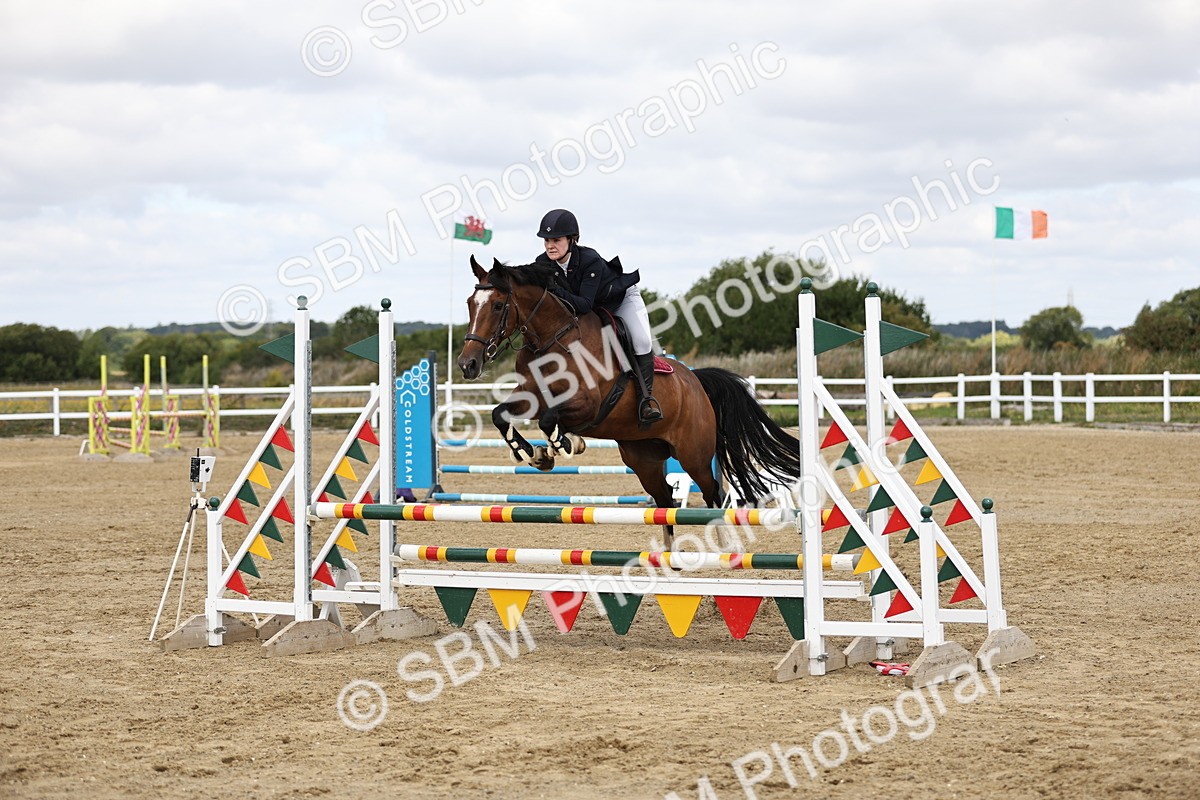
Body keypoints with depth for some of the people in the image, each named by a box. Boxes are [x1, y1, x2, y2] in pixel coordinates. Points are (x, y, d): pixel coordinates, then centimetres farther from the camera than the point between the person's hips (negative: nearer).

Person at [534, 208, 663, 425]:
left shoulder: (591, 260, -39)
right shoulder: (543, 264, -23)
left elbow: (585, 304, -44)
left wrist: (557, 291, -56)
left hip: (623, 298, -5)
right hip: (593, 308, 5)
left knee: (642, 340, -24)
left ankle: (646, 396, -14)